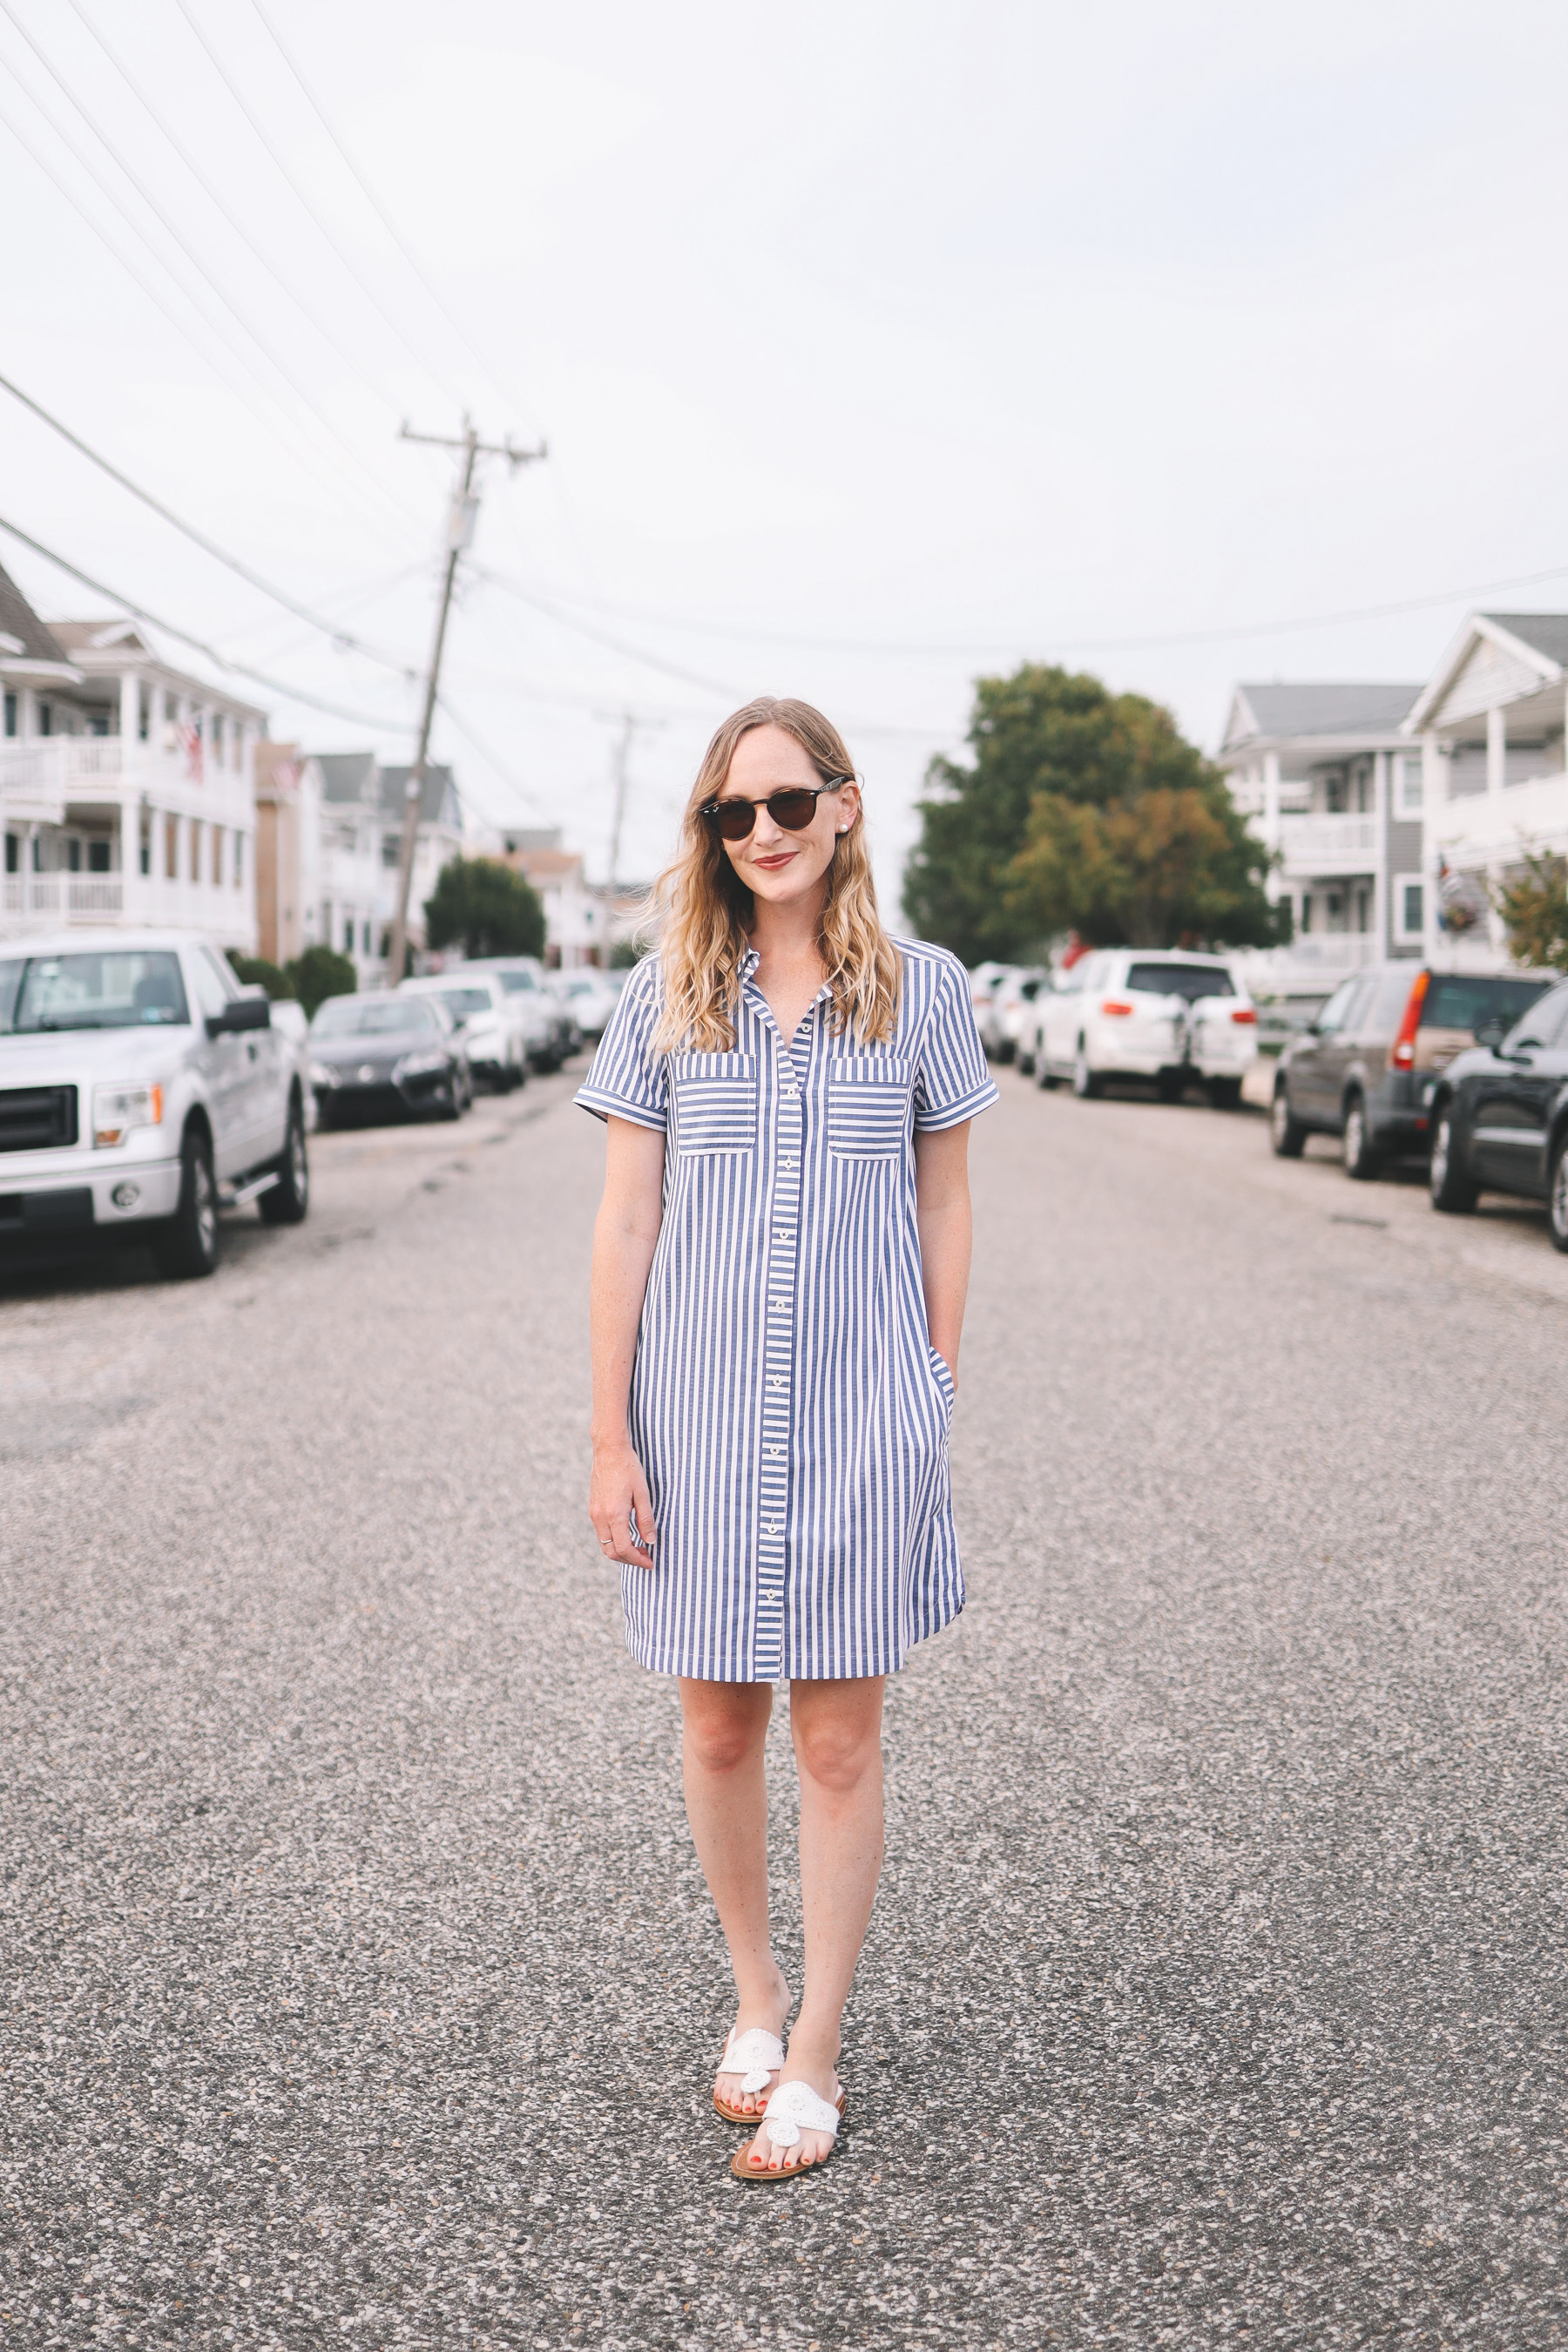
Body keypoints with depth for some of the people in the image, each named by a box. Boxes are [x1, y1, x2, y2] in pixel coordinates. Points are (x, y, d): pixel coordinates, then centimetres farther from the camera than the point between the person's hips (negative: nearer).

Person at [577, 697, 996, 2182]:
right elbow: (625, 1225, 1)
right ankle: (755, 1994, 35)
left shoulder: (922, 990, 1)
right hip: (701, 1411, 1)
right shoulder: (666, 996, 1)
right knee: (718, 1728, 12)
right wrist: (612, 1438, -2)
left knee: (839, 1739, 6)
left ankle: (814, 2052, 22)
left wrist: (935, 1397, 4)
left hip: (863, 1414, -1)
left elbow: (944, 1208, 7)